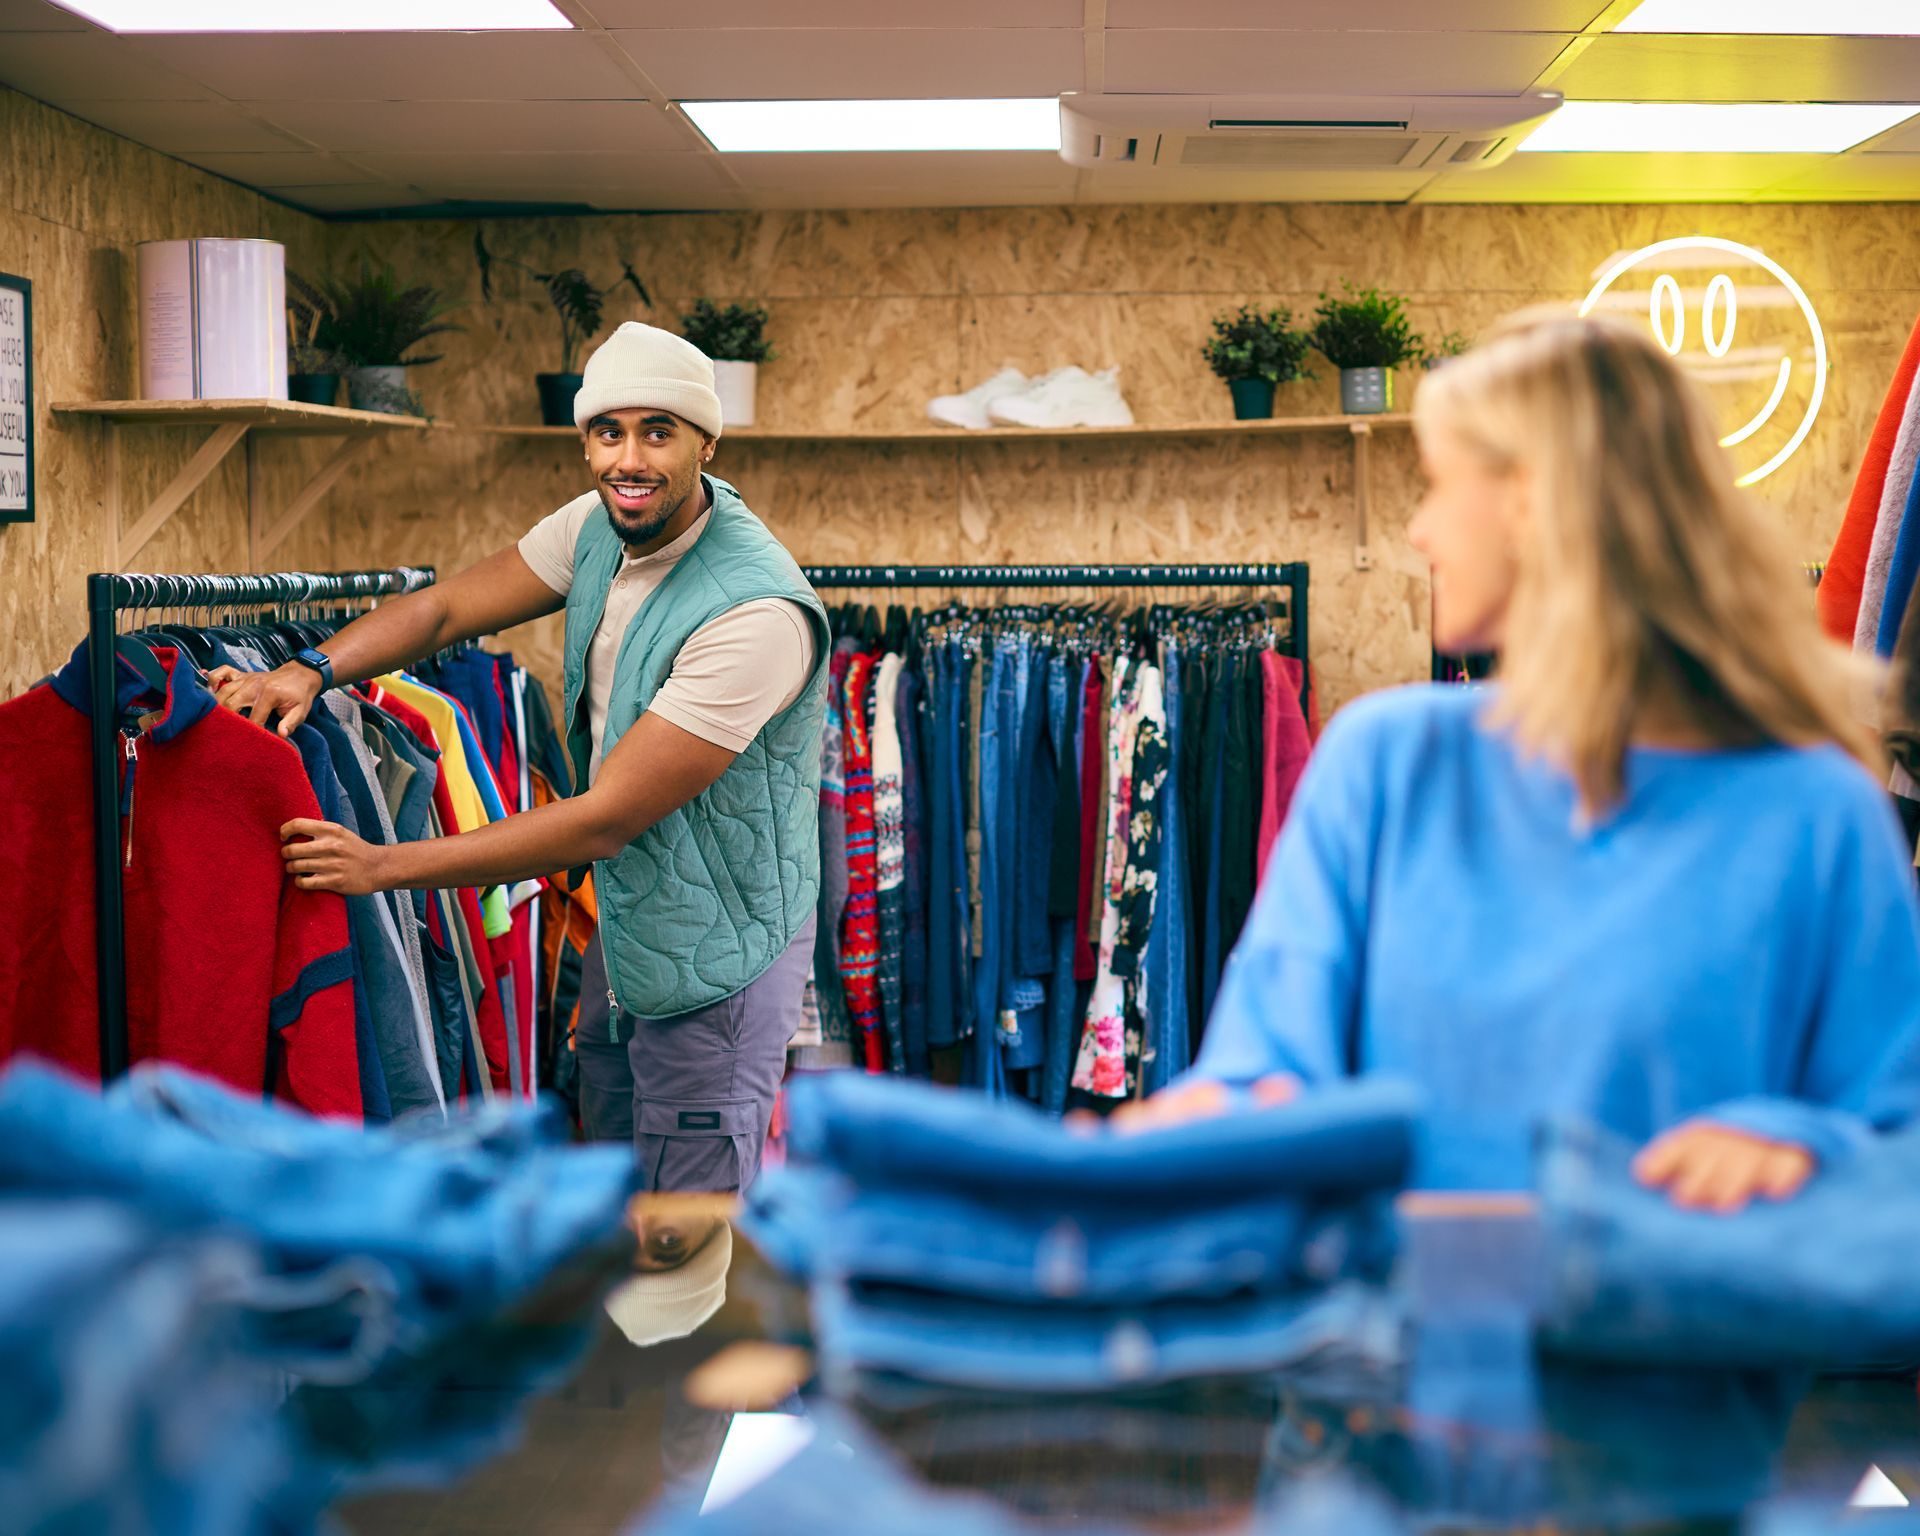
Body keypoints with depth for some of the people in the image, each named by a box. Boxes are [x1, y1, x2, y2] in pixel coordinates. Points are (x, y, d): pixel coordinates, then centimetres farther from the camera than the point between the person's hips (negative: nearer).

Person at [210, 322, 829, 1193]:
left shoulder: (759, 612, -30)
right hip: (623, 927, 8)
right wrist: (312, 670, -20)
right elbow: (446, 607, 0)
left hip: (716, 960, -8)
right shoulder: (599, 527, -4)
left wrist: (384, 866, -26)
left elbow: (603, 822, -30)